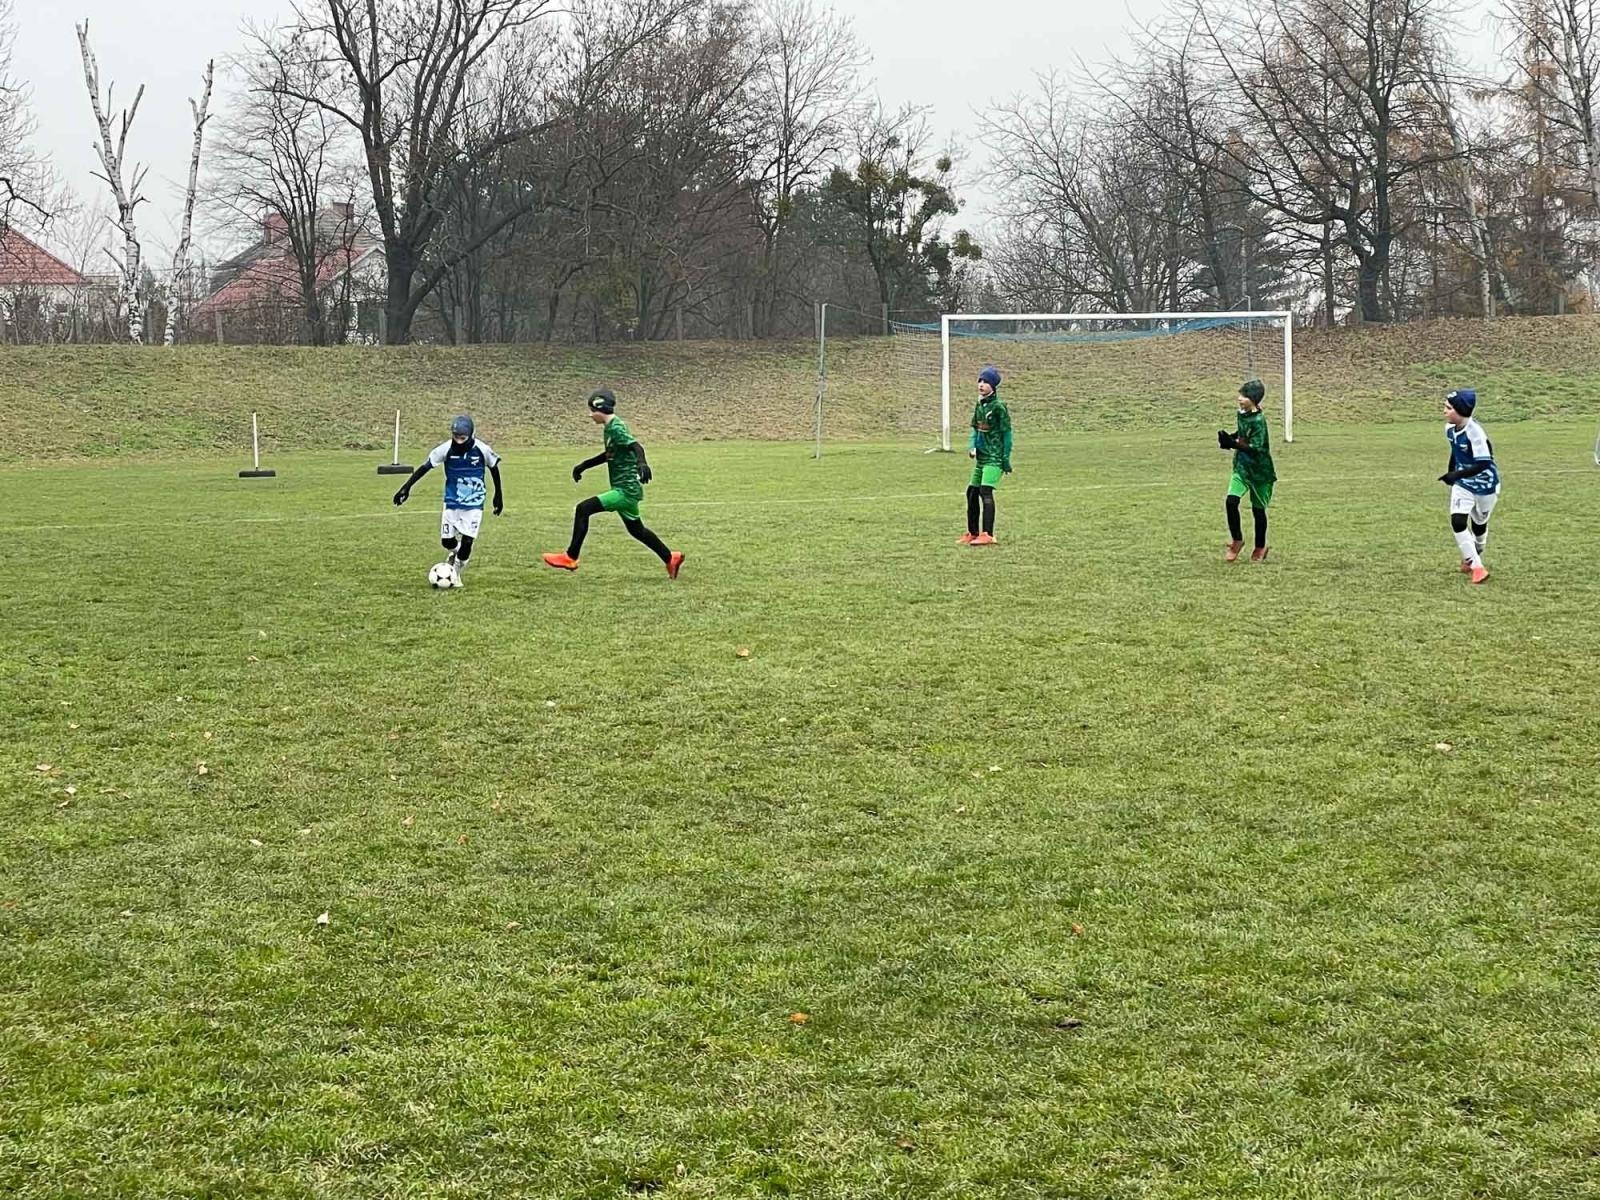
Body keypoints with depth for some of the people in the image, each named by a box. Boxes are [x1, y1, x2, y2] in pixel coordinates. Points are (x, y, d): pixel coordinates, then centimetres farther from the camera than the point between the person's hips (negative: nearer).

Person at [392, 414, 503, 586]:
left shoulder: (482, 449, -14)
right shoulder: (446, 449, -15)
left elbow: (494, 467, 3)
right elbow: (425, 467, -10)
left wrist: (498, 495, 12)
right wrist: (406, 487, -16)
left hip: (474, 504, -1)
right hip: (452, 502, 1)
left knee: (467, 540, -10)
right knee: (447, 541, 1)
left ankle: (456, 573, 13)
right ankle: (456, 552, 39)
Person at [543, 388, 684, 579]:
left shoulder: (616, 428, -16)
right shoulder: (609, 428, 13)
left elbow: (635, 445, -32)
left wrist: (642, 463, -51)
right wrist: (584, 465, 29)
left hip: (626, 490, -10)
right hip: (627, 490, 10)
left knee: (583, 509, -14)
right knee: (636, 529, 22)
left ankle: (570, 558, -9)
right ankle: (671, 558, 33)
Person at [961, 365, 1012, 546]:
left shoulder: (998, 406, -11)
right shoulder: (979, 405, 11)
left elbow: (1007, 433, -9)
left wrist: (1006, 459, -11)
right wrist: (972, 446, -1)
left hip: (994, 457, -9)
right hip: (981, 457, 9)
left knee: (986, 491, -21)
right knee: (972, 492, 13)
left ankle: (987, 535, -26)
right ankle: (973, 534, 25)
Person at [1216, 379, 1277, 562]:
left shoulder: (1258, 420, -21)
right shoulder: (1242, 414, 2)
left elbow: (1255, 448, -26)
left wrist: (1233, 444, -34)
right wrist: (1231, 437, 0)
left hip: (1259, 469, -6)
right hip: (1241, 466, 6)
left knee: (1258, 508, 8)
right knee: (1231, 501, -13)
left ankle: (1260, 547, 26)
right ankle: (1237, 540, 3)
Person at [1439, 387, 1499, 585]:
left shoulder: (1474, 431, -31)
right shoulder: (1449, 428, -8)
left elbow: (1483, 463, -33)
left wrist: (1457, 474, -39)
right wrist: (1450, 472, 11)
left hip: (1484, 485, -5)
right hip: (1462, 485, 5)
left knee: (1479, 525, 14)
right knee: (1457, 522, -13)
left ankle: (1472, 558, 41)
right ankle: (1476, 567, -5)